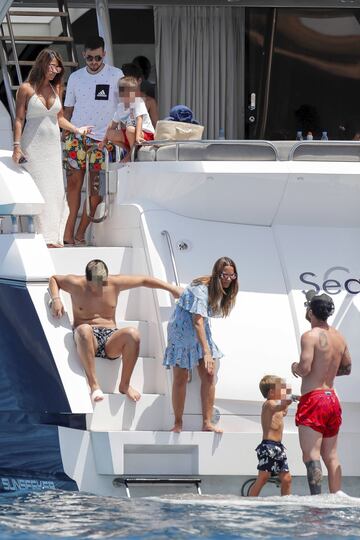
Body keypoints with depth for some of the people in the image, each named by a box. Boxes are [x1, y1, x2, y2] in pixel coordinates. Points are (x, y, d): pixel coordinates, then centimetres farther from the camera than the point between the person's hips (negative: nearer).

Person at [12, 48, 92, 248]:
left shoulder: (56, 88, 11)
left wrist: (77, 129, 10)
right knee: (37, 192, -10)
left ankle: (53, 238, 1)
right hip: (33, 147, -5)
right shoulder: (26, 89, -2)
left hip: (53, 147, 5)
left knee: (55, 191, -1)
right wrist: (17, 146, -9)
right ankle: (42, 237, -13)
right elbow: (19, 119, -3)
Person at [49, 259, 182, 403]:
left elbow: (144, 280, 12)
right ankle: (93, 384, -37)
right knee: (84, 329, -40)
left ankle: (125, 384, -16)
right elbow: (53, 279, 16)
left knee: (133, 334, -32)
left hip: (110, 338, 2)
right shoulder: (76, 284, -1)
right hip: (88, 340, -2)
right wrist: (55, 298, -3)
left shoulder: (115, 283, 4)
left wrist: (171, 288, 10)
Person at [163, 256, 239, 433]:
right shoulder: (201, 290, -26)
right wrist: (206, 352, -36)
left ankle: (207, 423, -1)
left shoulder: (219, 290, 1)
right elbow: (198, 322, -32)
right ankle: (178, 424, 7)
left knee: (209, 375, -3)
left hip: (201, 332, 7)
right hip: (182, 329, -7)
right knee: (181, 378, -3)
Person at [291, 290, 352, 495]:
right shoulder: (339, 337, 10)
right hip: (332, 398, 8)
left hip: (313, 399, -8)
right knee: (331, 456, 12)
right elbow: (347, 368, 19)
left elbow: (305, 368, -20)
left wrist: (295, 367, 1)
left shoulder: (311, 336, -12)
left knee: (311, 455, -10)